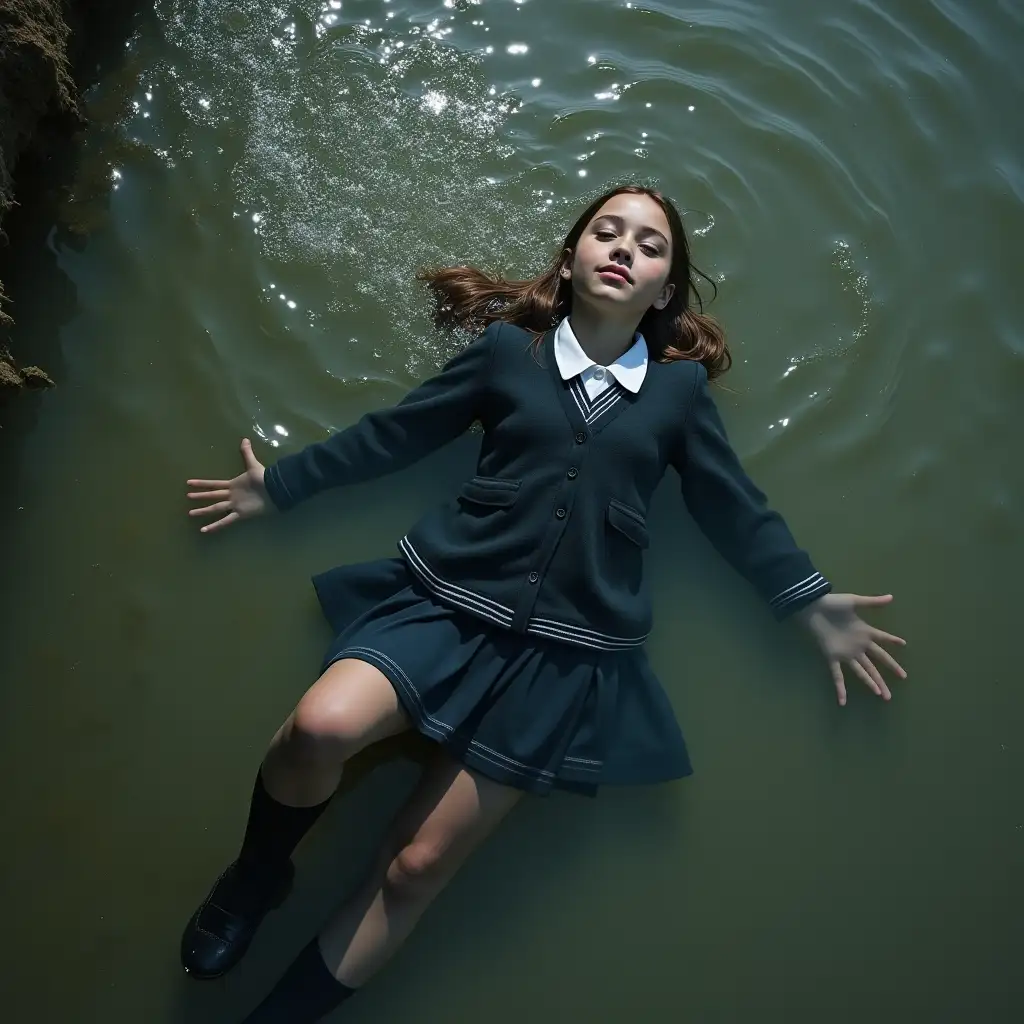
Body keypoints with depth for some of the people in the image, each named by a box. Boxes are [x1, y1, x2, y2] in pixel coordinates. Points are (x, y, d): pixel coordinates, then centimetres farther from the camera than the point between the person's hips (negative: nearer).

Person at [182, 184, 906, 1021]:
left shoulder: (680, 387, 8)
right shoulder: (508, 347, 6)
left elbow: (736, 509, 15)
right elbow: (391, 435, 12)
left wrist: (815, 604, 12)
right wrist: (278, 485, 16)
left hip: (570, 653, 1)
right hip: (449, 600, 0)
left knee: (417, 866, 0)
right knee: (319, 729, -27)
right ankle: (257, 873, 7)